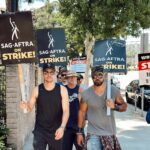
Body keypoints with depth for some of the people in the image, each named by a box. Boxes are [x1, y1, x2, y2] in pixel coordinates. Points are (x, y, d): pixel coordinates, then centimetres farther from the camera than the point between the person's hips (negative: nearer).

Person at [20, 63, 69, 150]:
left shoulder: (62, 90, -5)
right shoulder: (37, 90, -2)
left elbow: (66, 111, -10)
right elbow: (30, 108, 5)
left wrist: (62, 127, -25)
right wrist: (26, 106, -20)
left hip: (56, 131, 0)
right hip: (40, 131, 0)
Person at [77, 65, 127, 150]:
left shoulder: (114, 90, -6)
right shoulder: (86, 94, -8)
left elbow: (124, 106, 4)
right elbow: (82, 112, 2)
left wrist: (114, 106, -19)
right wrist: (80, 132, 2)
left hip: (110, 133, 2)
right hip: (93, 134, -2)